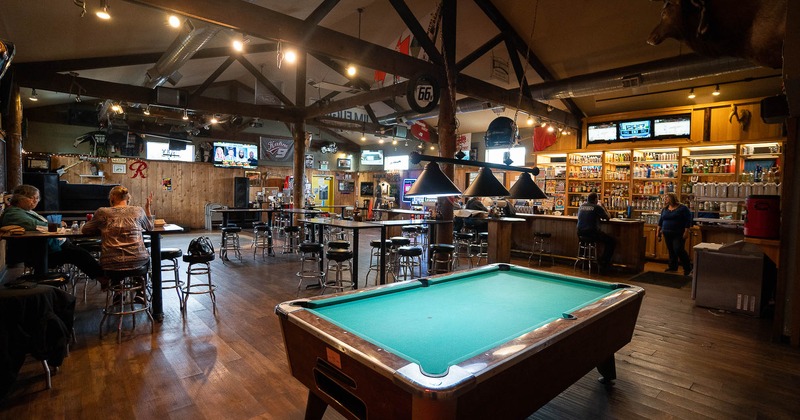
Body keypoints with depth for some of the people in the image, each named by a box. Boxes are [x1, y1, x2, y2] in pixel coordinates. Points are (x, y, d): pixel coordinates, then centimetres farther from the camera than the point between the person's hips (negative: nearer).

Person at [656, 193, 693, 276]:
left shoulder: (683, 208, -6)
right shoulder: (664, 209, 10)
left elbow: (688, 221, -10)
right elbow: (661, 220, 16)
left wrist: (686, 232, -15)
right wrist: (658, 231, 13)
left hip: (679, 234, -5)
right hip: (667, 234, 6)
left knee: (678, 250, -12)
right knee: (671, 251, 9)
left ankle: (688, 268, 2)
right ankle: (672, 267, 18)